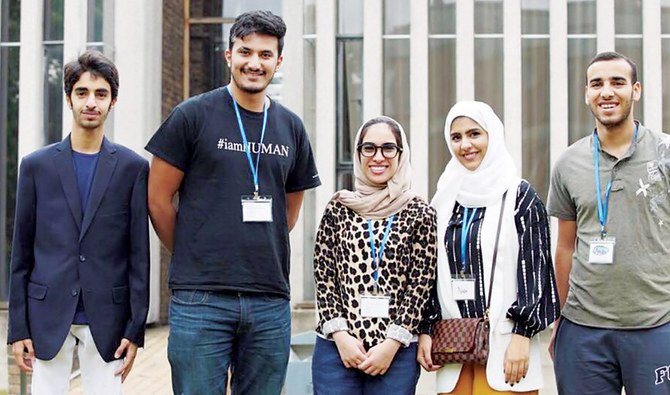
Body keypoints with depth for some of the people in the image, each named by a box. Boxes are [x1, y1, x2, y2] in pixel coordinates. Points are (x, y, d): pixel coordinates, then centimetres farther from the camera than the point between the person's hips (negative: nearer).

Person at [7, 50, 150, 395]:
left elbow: (139, 254, 2)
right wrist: (18, 329, 2)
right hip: (48, 317, 1)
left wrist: (135, 330, -2)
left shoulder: (133, 167, 2)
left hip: (106, 321, -1)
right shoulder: (37, 165, 5)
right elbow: (21, 253, 6)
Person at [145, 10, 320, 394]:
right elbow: (158, 198, 0)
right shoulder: (194, 115, -2)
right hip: (201, 300, -4)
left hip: (271, 301, 4)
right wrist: (193, 259, 6)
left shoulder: (291, 127, 10)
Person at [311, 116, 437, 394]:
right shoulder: (338, 209, 6)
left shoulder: (420, 214, 3)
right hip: (336, 348, 1)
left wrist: (392, 343, -8)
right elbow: (323, 277, 4)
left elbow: (421, 284, -1)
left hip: (396, 351, -1)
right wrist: (340, 334, -6)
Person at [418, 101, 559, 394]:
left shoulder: (519, 195, -1)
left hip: (505, 343, -4)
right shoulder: (445, 199, 11)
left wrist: (522, 336, -12)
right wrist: (425, 331, 6)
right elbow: (431, 271, 13)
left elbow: (535, 268, -5)